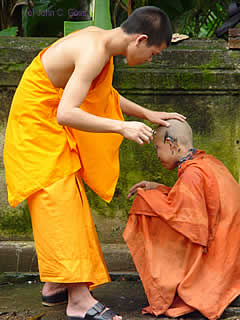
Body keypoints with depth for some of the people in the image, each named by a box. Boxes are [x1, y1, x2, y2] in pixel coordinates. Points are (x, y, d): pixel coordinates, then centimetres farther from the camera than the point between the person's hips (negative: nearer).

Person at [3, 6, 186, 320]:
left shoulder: (99, 38, 4)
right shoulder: (94, 53, -26)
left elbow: (103, 94, 21)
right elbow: (65, 114, -35)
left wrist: (146, 113, 15)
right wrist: (121, 127, -34)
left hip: (52, 128, 10)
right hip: (38, 126, -10)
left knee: (63, 206, 12)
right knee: (59, 203, -12)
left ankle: (54, 285, 21)